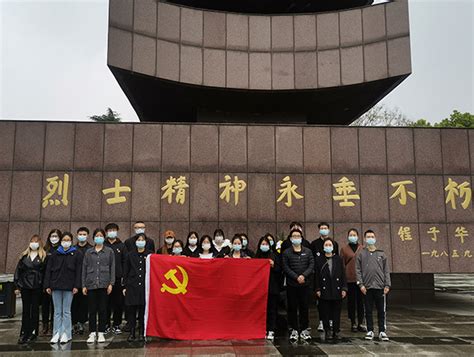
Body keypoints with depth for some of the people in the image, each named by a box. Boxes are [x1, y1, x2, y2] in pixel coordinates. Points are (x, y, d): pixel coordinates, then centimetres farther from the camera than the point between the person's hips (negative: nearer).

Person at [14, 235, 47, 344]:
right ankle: (24, 334, 11)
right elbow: (18, 270, 9)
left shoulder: (43, 256, 0)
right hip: (25, 286, 3)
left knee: (35, 310, 5)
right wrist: (17, 286, 4)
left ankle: (33, 333, 12)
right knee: (25, 310, 6)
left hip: (37, 287, -3)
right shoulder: (24, 255, 9)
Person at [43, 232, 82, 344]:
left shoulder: (76, 254, 2)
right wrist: (47, 285, 1)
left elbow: (78, 271, -2)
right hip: (56, 285, 2)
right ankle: (57, 334, 12)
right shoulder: (55, 254, 9)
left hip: (69, 286, -2)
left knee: (66, 311, 2)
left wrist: (76, 286, -9)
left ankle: (66, 334, 8)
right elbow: (48, 270, 8)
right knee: (57, 311, 7)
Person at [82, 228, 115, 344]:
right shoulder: (88, 252, 10)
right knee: (92, 310, 3)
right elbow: (84, 269, 9)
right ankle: (92, 333, 11)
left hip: (104, 284, -1)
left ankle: (101, 333, 12)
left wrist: (111, 283, -5)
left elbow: (112, 268, 3)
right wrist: (83, 285, 3)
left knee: (102, 309, 3)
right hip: (91, 284, 1)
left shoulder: (109, 251, 5)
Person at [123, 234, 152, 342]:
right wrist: (124, 286, 5)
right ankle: (132, 332, 11)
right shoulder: (130, 255, 8)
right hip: (132, 286, 1)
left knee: (143, 309, 2)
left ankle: (141, 333, 13)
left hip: (145, 286, -1)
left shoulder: (150, 254, 5)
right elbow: (125, 271, 9)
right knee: (131, 309, 1)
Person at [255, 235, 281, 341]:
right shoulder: (256, 257, 8)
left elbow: (279, 270, 4)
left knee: (272, 308, -1)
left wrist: (273, 265, -11)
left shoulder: (274, 256, 6)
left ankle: (271, 330, 4)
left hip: (272, 287, -1)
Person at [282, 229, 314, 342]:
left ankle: (304, 329, 16)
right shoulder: (286, 253, 2)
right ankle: (294, 330, 13)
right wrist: (296, 277, -15)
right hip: (291, 285, -1)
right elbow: (286, 268, -6)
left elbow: (312, 265, 0)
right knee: (292, 308, 3)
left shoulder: (308, 251, 7)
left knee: (305, 307, 5)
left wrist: (303, 275, -14)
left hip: (305, 284, 1)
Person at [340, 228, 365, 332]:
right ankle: (353, 324, 15)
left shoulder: (363, 249, 6)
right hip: (349, 279, -1)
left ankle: (360, 323, 15)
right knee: (351, 301, 5)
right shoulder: (344, 249, 4)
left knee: (361, 301, 5)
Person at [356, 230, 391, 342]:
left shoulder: (381, 254, 8)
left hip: (380, 286, 1)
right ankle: (370, 331, 15)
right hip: (367, 287, 0)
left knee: (381, 310, 4)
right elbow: (358, 270, 2)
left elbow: (386, 270, 6)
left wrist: (387, 285, -1)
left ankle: (382, 331, 12)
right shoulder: (361, 254, 5)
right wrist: (361, 284, -7)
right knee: (368, 310, 6)